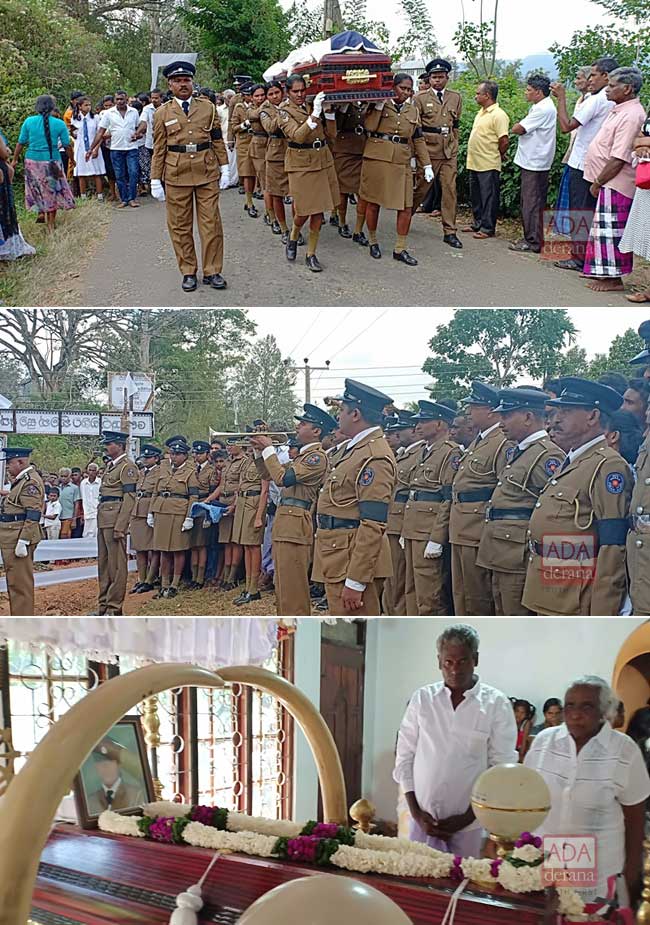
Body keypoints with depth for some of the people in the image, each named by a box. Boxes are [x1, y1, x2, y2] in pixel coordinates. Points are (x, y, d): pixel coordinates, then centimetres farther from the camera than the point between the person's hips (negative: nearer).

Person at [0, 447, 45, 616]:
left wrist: (23, 541, -24)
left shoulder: (31, 481, -16)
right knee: (14, 582, 16)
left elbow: (33, 515, -21)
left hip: (19, 539, -10)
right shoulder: (21, 480, 16)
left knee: (20, 583, -6)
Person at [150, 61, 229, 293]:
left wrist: (224, 167, 5)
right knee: (180, 226, 4)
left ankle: (212, 271, 11)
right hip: (176, 175, 0)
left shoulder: (207, 107, 8)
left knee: (211, 223, 1)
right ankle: (188, 272, 14)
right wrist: (156, 180, 2)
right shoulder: (163, 113, 6)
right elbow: (159, 149, 5)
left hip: (207, 172, 1)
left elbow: (218, 140, 11)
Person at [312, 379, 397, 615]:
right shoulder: (351, 448, 13)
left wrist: (355, 582, -25)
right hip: (338, 558, 10)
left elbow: (373, 526, -23)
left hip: (355, 560, -10)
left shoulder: (374, 457, -18)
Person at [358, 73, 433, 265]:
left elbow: (418, 139, 15)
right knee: (373, 203, 4)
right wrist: (379, 105, -15)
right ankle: (373, 241, 24)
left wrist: (427, 165, 12)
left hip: (402, 163, 3)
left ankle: (400, 249, 6)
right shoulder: (379, 104, 3)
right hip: (377, 159, -3)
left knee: (406, 206, -4)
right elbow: (369, 126, -11)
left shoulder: (413, 110, 14)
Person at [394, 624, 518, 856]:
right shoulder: (422, 698, 1)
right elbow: (404, 757, 4)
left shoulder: (497, 704, -5)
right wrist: (416, 812, -4)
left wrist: (467, 817, -7)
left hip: (468, 822, -1)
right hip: (423, 818, 2)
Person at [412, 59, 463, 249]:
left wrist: (454, 146, 15)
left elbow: (456, 125, 19)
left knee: (450, 190, 0)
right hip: (428, 151, -3)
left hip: (449, 152, 3)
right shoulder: (420, 98, 1)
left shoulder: (456, 98, 12)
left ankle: (450, 232, 5)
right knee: (422, 188, 2)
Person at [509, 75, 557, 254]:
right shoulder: (540, 106, 17)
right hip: (532, 161, 10)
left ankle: (533, 242, -3)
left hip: (535, 163, -10)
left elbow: (517, 129, -17)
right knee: (528, 202, 14)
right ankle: (530, 238, 21)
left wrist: (518, 126, 2)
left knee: (531, 203, -6)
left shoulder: (543, 109, -17)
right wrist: (521, 127, -4)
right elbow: (524, 128, 15)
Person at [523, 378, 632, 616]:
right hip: (548, 602, 9)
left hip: (577, 606, -9)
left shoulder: (608, 466, -14)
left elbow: (614, 547, -20)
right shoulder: (569, 463, 16)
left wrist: (601, 619, -22)